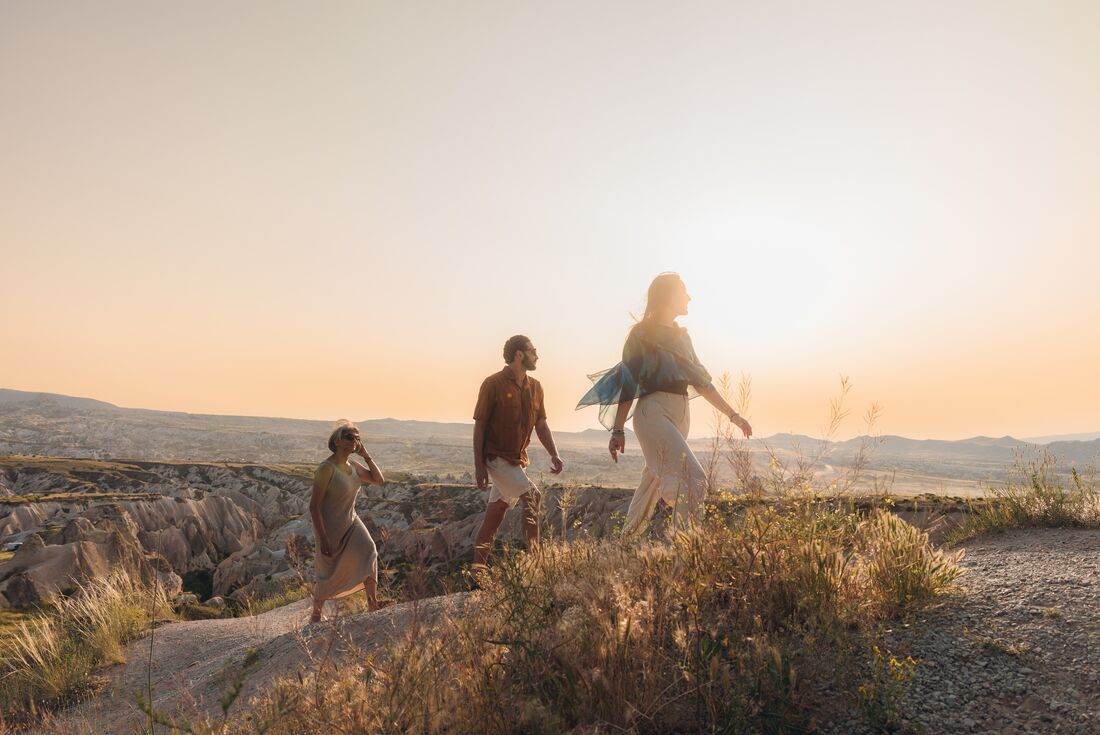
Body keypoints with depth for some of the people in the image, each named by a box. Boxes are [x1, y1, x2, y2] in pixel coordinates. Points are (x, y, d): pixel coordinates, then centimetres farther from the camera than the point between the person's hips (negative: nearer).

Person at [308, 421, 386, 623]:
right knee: (329, 575, 8)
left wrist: (366, 455, -4)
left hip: (351, 523, 6)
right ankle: (316, 615, 33)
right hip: (330, 528, -6)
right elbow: (314, 505, -21)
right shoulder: (326, 468, -22)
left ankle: (373, 604, -8)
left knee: (368, 554, -16)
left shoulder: (353, 466, 1)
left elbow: (379, 480, 5)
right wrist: (322, 539, -23)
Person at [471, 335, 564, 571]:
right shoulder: (493, 384, -11)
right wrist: (478, 465, -15)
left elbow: (541, 423, 11)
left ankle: (478, 566, 21)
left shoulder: (535, 387, 7)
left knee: (497, 511, 11)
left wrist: (554, 454, -1)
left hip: (518, 460, 7)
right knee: (531, 496, -17)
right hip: (495, 458, -7)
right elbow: (479, 425, -11)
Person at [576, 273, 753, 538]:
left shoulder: (681, 336, 18)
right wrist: (618, 430, -9)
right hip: (653, 411, -7)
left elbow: (702, 382, 21)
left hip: (680, 414, 7)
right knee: (693, 477, -18)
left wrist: (733, 415, 18)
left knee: (656, 481, 10)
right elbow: (627, 384, -5)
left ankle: (626, 543, 23)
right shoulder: (641, 334, -1)